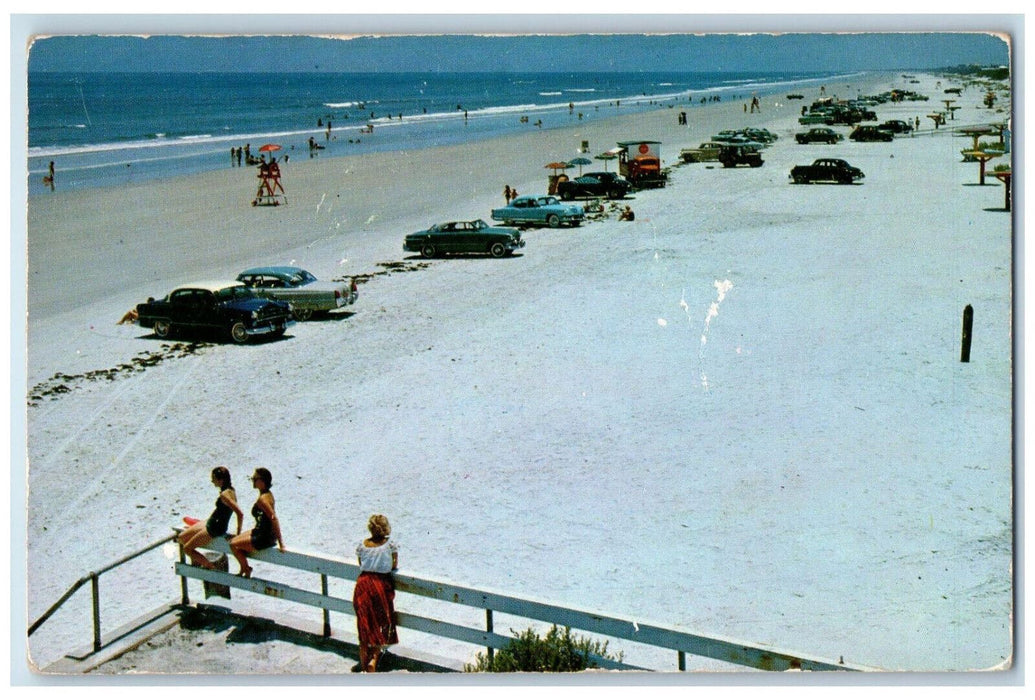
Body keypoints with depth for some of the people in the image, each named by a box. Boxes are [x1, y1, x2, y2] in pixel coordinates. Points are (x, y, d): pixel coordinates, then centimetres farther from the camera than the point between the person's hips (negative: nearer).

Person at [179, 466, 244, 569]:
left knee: (187, 549, -4)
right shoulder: (230, 489, 3)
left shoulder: (224, 495, -26)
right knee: (182, 537, 16)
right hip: (210, 523, 10)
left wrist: (238, 533, -24)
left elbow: (240, 514, -33)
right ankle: (197, 561, 26)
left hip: (215, 529, -10)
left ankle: (209, 566, 5)